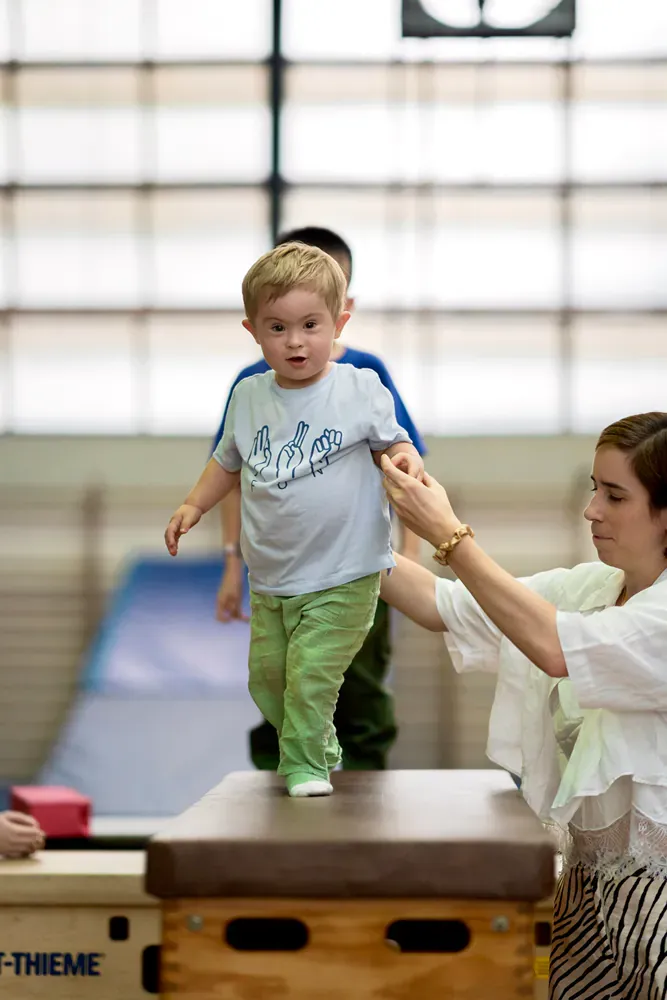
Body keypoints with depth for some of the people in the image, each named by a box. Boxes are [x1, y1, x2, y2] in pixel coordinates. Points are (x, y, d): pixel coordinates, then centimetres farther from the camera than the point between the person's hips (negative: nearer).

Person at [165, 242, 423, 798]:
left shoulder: (360, 390, -9)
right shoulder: (249, 396, 3)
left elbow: (392, 442, 2)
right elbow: (229, 460, 19)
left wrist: (407, 459, -20)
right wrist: (193, 506, 11)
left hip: (342, 575, -5)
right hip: (271, 579, 5)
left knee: (311, 672, -13)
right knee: (267, 677, 12)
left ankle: (304, 767, 6)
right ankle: (322, 749, 34)